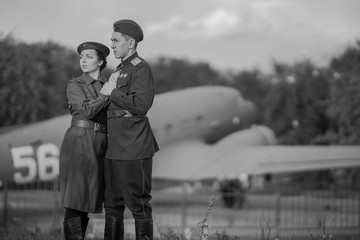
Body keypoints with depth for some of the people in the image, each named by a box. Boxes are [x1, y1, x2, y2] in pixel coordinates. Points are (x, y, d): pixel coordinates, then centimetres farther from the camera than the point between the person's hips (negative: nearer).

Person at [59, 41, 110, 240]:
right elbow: (88, 110, -11)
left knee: (86, 202, 6)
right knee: (74, 201, -11)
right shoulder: (74, 85, 4)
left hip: (100, 146, 4)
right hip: (78, 143, -4)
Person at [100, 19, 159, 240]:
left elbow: (141, 105, -21)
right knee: (112, 204, 11)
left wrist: (113, 93, -14)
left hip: (133, 147, -9)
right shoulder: (120, 70, 19)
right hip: (115, 147, 9)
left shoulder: (141, 68, -9)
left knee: (138, 203, -4)